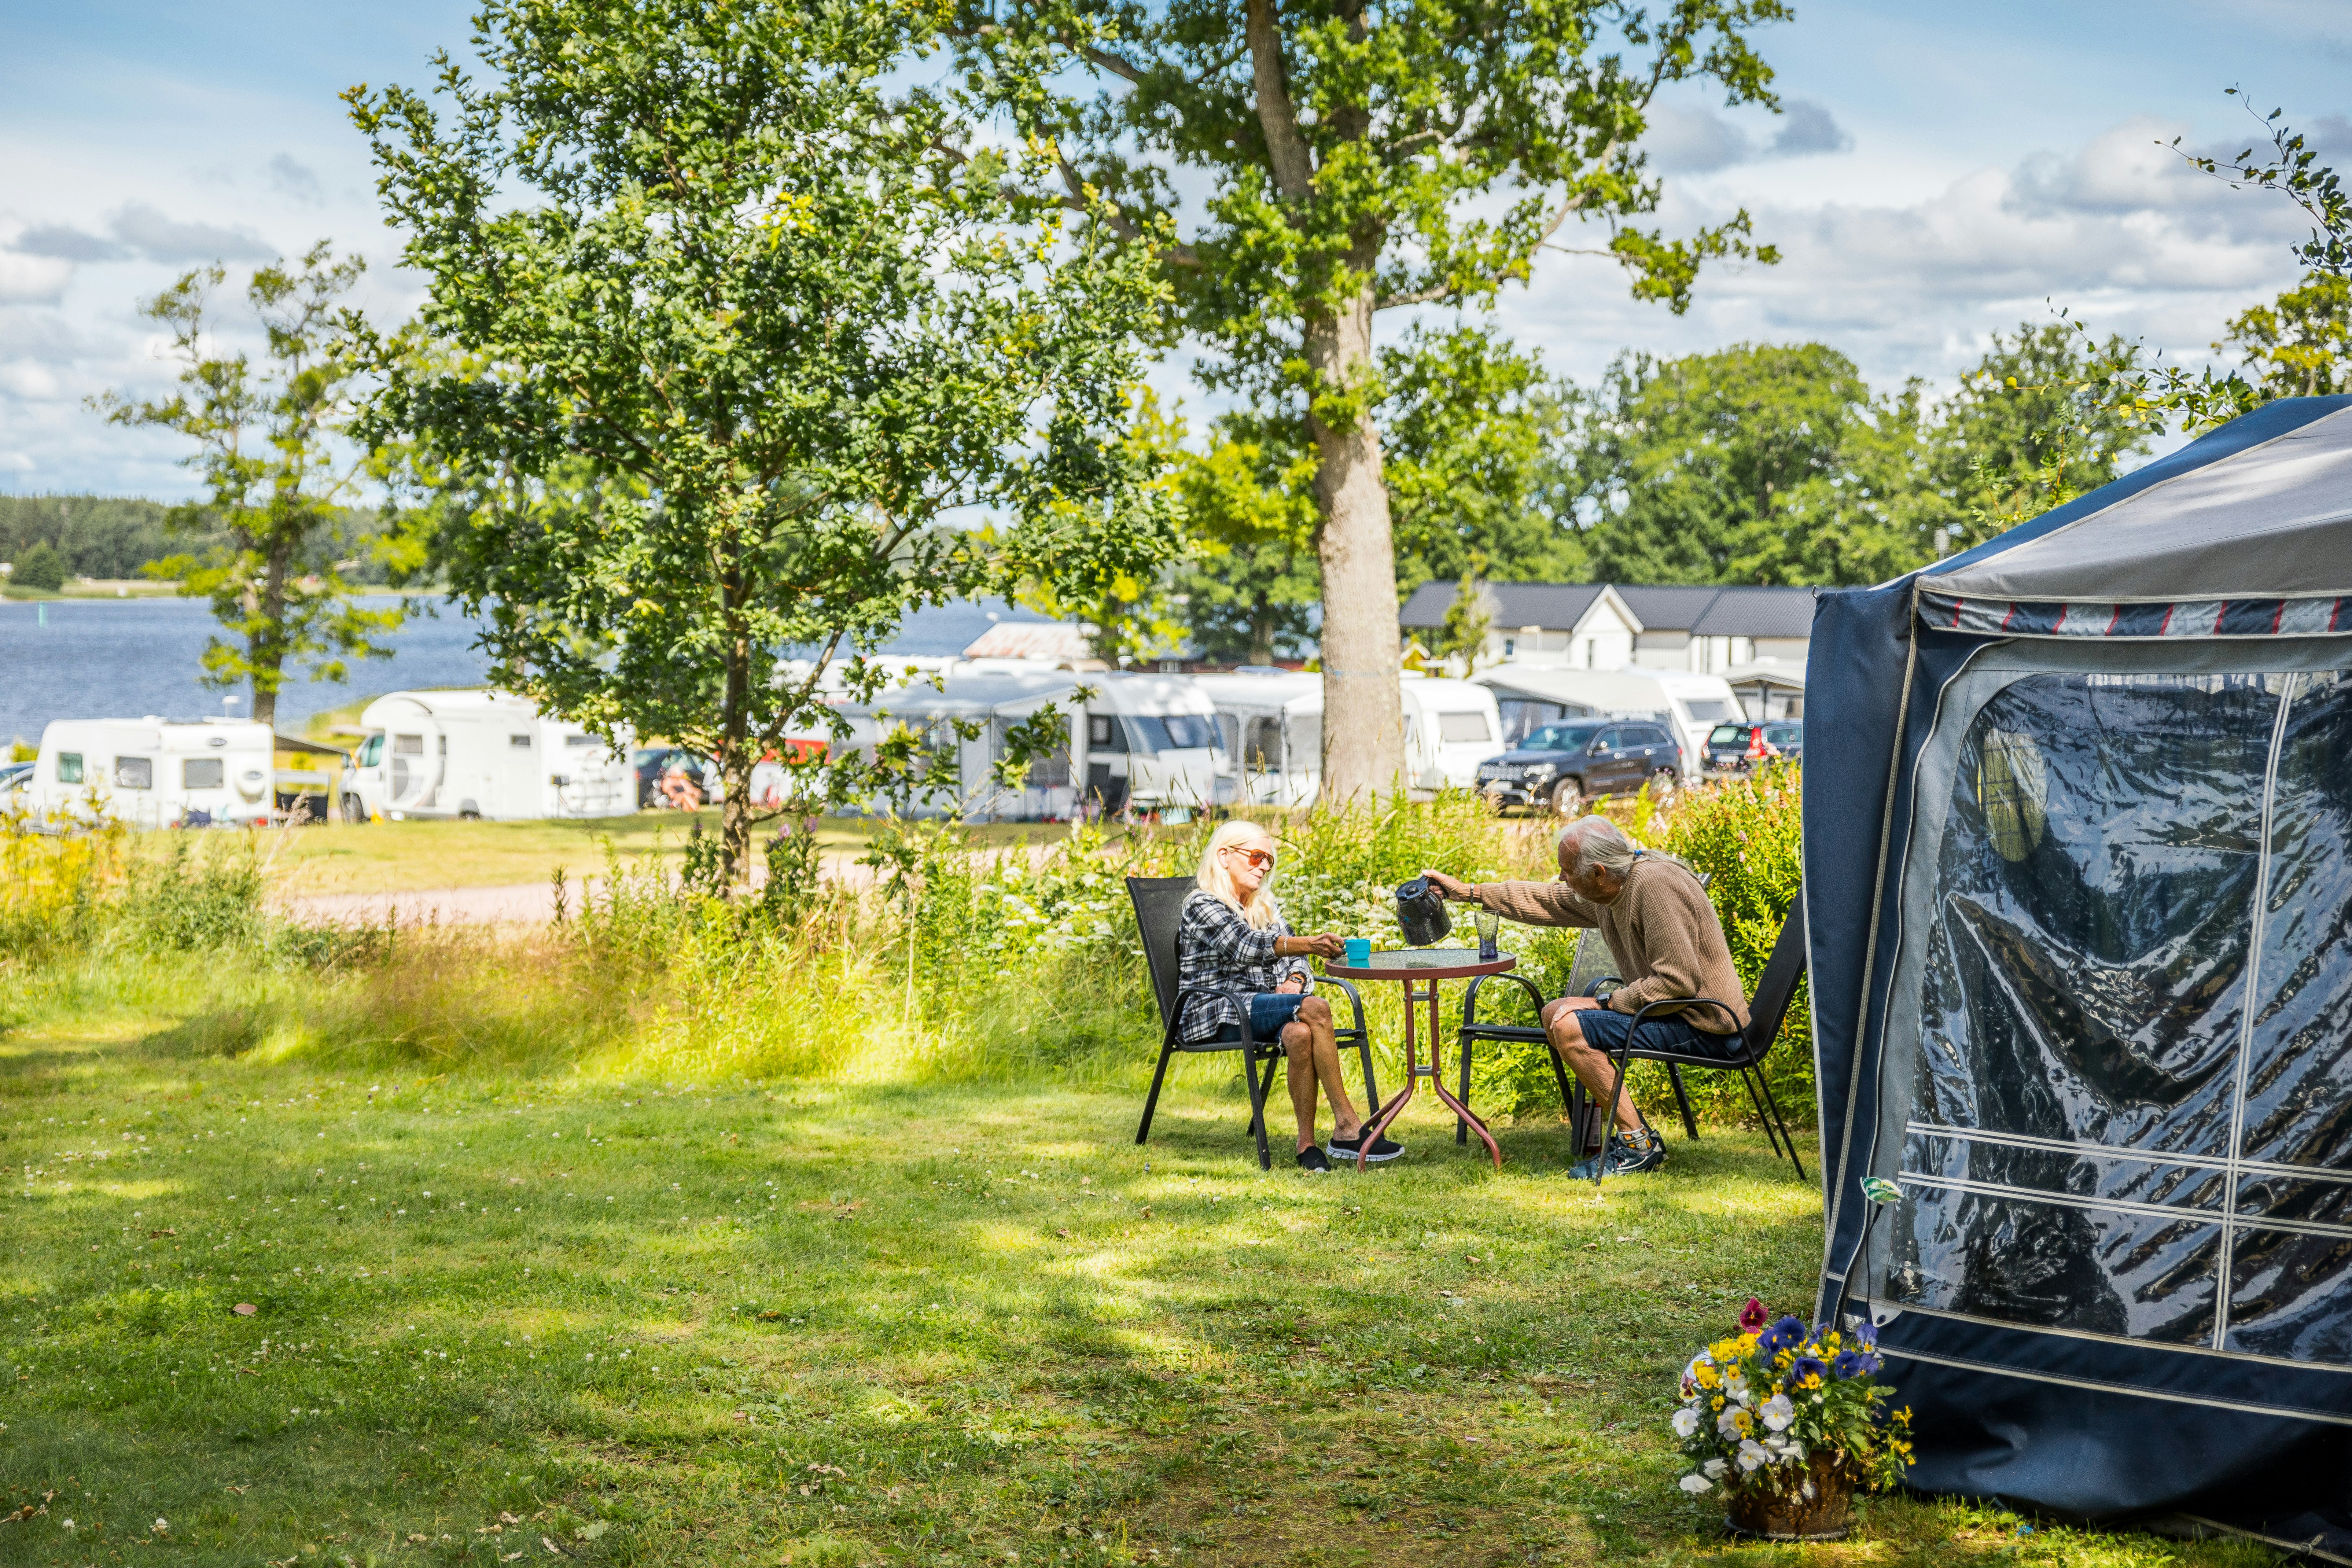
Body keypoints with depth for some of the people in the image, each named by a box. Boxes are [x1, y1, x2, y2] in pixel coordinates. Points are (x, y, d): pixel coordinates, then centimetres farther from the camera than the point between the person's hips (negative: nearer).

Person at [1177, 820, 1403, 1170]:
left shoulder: (1265, 905, 22)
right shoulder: (1202, 905, -4)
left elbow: (1290, 954, 22)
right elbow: (1246, 945, -22)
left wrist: (1295, 980, -5)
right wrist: (1309, 945, -38)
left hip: (1264, 1006, 6)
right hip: (1219, 1014, -6)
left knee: (1300, 1034, -34)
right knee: (1316, 1009, -30)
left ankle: (1307, 1143, -33)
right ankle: (1348, 1126, -31)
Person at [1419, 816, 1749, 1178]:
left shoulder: (1655, 884, -23)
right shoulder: (1607, 892, 7)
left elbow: (1679, 981, -27)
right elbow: (1543, 900, 24)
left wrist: (1612, 1002, -17)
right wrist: (1469, 893, 24)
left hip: (1706, 1025, -10)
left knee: (1570, 1028, -18)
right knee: (1555, 1013, 13)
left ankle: (1638, 1146, -11)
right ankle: (1633, 1135, 8)